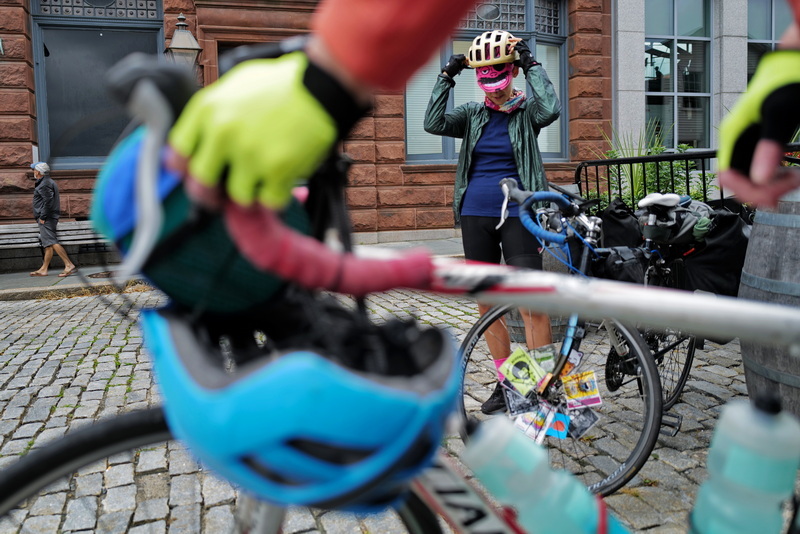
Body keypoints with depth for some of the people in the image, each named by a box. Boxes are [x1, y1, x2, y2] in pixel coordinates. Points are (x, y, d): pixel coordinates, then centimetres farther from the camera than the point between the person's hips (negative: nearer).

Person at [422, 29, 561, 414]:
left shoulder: (526, 112, 2)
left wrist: (532, 65, -11)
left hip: (517, 216, -4)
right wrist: (447, 77, -7)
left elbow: (551, 109, -20)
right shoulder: (473, 113, 10)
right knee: (487, 303, 8)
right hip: (475, 216, 4)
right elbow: (433, 124, -5)